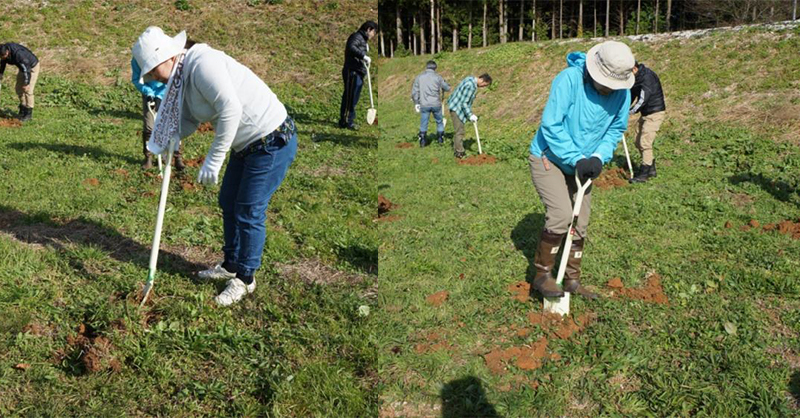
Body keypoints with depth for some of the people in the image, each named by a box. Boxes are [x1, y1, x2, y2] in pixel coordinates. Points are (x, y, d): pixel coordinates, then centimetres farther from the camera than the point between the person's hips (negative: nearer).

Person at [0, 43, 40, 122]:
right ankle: (22, 111, 20)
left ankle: (29, 114, -4)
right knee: (19, 88, 9)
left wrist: (27, 83, -26)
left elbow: (27, 69, -32)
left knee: (28, 90, -13)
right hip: (23, 67, 8)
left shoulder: (18, 54, -38)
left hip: (33, 66, -8)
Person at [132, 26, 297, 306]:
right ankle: (231, 265, 36)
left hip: (273, 142, -10)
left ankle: (245, 278, 16)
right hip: (247, 145, 10)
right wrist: (171, 138, -13)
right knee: (228, 203, 18)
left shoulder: (202, 63, -21)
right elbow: (191, 118, 8)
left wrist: (213, 161, -24)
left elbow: (230, 109, -29)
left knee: (249, 212, -2)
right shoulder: (183, 76, 10)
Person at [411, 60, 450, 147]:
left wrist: (416, 103, 11)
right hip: (436, 104, -1)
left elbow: (414, 91, 2)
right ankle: (440, 139, 23)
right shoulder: (437, 77, -2)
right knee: (439, 122, 17)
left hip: (424, 105, 1)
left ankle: (422, 141, 11)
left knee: (423, 124, 10)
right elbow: (447, 88, 5)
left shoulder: (419, 77, 2)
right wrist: (442, 88, 27)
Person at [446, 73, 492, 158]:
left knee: (459, 130, 17)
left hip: (457, 107, 11)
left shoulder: (471, 79, 5)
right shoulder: (470, 86, -26)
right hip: (456, 109, -11)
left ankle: (456, 150, 26)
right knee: (460, 131, -5)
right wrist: (470, 116, -18)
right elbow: (464, 103, -24)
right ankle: (460, 152, 2)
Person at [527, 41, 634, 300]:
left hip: (580, 166, 6)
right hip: (548, 159, -6)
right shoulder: (569, 79, -24)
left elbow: (616, 129, 4)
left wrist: (598, 158, -14)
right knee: (561, 215, -20)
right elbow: (551, 125, -25)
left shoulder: (622, 93, -8)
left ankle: (572, 281, 23)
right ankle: (542, 275, -2)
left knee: (580, 224, 7)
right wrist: (577, 159, -26)